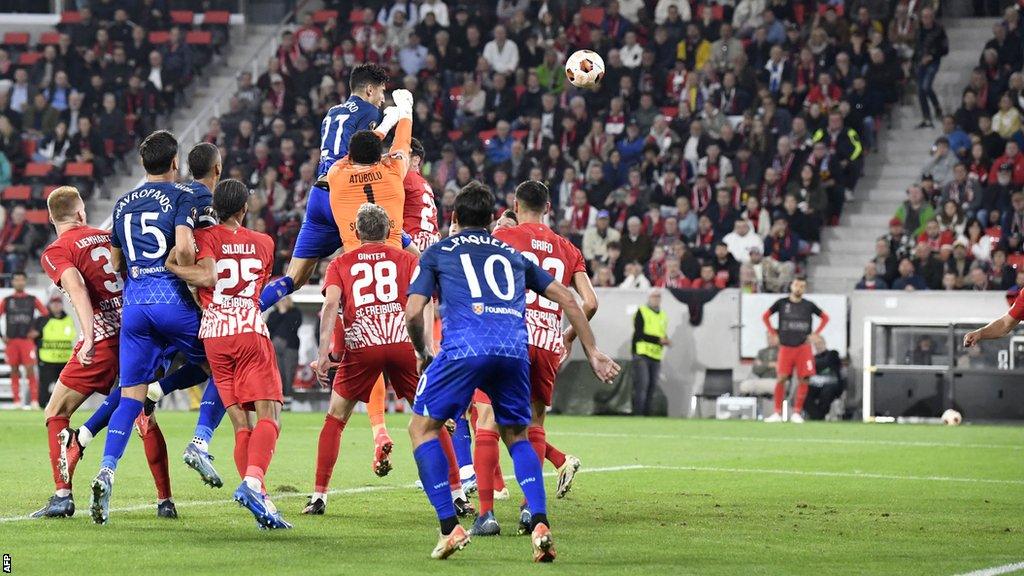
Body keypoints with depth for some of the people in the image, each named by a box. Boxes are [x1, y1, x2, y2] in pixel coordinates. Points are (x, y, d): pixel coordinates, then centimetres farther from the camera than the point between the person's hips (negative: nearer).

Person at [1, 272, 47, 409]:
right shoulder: (6, 301, 8)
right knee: (14, 371, 3)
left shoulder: (32, 300, 6)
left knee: (30, 370, -10)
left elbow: (46, 315, 8)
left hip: (27, 340, -2)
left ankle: (34, 401, -11)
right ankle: (16, 401, 6)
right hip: (11, 341, 2)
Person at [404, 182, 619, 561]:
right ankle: (539, 523, 0)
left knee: (422, 427, 13)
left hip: (464, 346, -3)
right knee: (516, 435, 22)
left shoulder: (437, 253, 22)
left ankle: (449, 527, 0)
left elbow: (413, 313, 10)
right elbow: (567, 301, 27)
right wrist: (593, 354, 30)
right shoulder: (513, 255, 30)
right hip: (515, 348, 3)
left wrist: (423, 356, 27)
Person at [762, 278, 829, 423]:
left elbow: (825, 318, 17)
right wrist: (773, 334, 7)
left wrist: (815, 334, 7)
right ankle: (777, 413, -1)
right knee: (781, 378, -7)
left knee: (803, 379, -5)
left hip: (803, 347, 1)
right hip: (785, 347, -1)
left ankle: (797, 413, 3)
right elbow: (765, 316, 15)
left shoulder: (809, 305, 6)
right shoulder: (781, 303, 4)